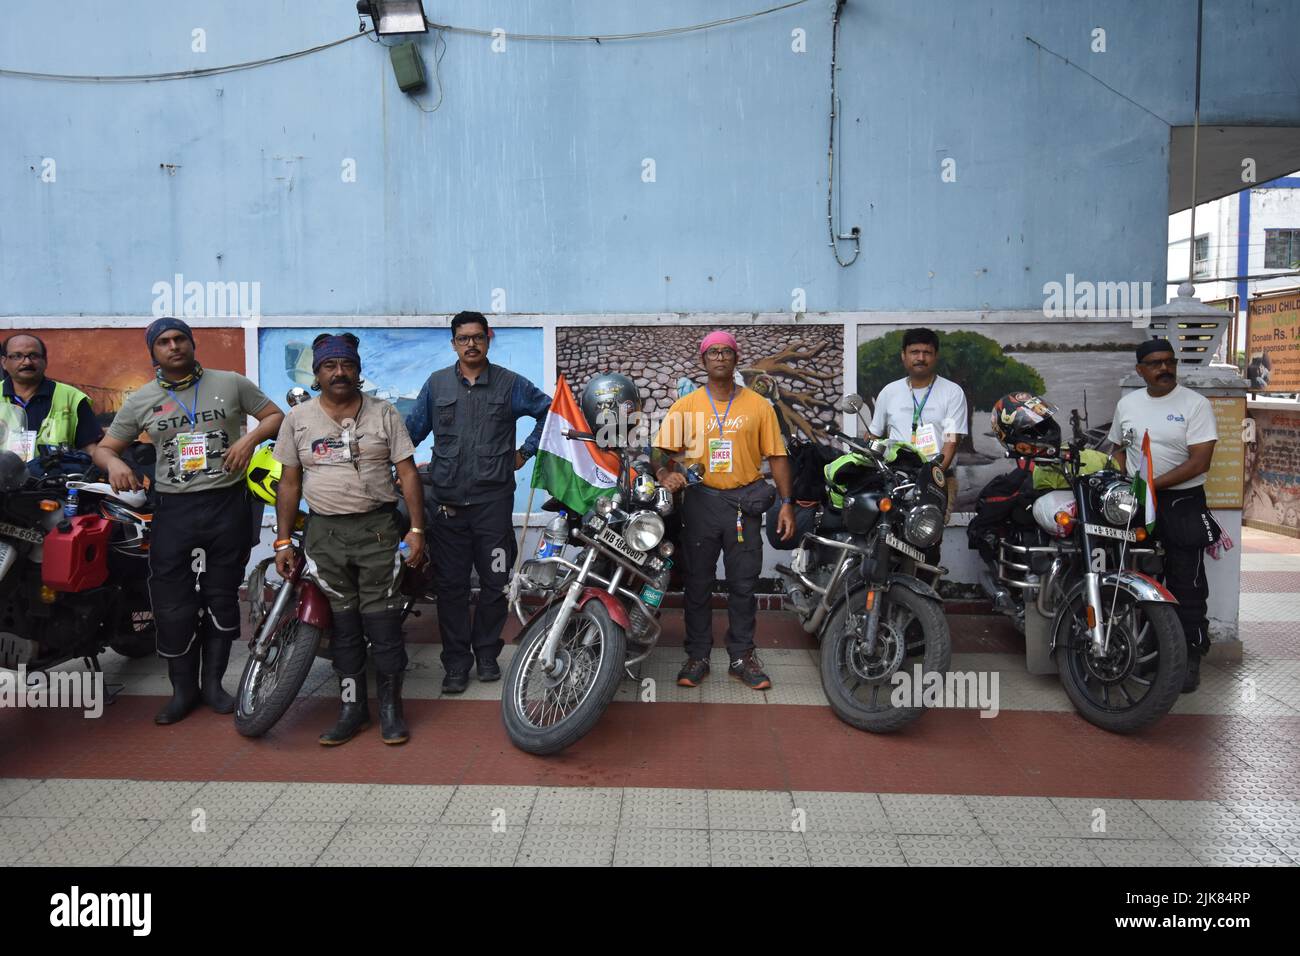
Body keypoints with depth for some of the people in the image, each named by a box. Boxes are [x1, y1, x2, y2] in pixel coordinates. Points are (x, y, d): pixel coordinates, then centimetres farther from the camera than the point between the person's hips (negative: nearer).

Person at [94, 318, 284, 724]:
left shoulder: (231, 383, 4)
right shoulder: (140, 400, 8)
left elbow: (275, 415, 8)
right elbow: (104, 447, 13)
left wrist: (250, 438, -12)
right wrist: (114, 463, -11)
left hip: (227, 504, -1)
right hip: (173, 508, 1)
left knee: (222, 599, 8)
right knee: (173, 605, 0)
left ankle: (212, 682, 23)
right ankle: (183, 689, 16)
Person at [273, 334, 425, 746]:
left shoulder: (383, 414, 2)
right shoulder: (298, 418, 7)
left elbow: (408, 473, 0)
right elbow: (289, 483, 9)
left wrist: (417, 530, -7)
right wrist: (283, 542, 4)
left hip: (378, 528, -2)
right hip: (324, 533, 2)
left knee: (384, 623, 0)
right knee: (343, 624, 7)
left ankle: (390, 706, 12)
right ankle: (352, 708, 17)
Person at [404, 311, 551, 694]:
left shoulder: (510, 383, 4)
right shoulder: (436, 384, 9)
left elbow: (549, 411, 13)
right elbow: (412, 429, 11)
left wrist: (526, 451, 8)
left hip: (494, 501, -1)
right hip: (447, 503, 1)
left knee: (495, 583, 6)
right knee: (450, 585, 4)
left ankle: (486, 652, 23)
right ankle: (456, 662, 14)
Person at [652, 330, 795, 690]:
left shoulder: (758, 405, 5)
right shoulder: (685, 406, 4)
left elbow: (777, 456, 4)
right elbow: (659, 451, 0)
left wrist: (787, 503, -2)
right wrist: (665, 473, -22)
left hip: (745, 502, 0)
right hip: (700, 500, 0)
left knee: (743, 584, 6)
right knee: (697, 583, 6)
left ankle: (741, 656, 18)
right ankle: (697, 656, 17)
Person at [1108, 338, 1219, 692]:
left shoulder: (1196, 404, -9)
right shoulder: (1127, 403, 7)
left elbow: (1199, 463, -16)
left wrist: (1151, 485, -20)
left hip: (1181, 503, -5)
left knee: (1186, 586, 0)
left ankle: (1191, 658, 11)